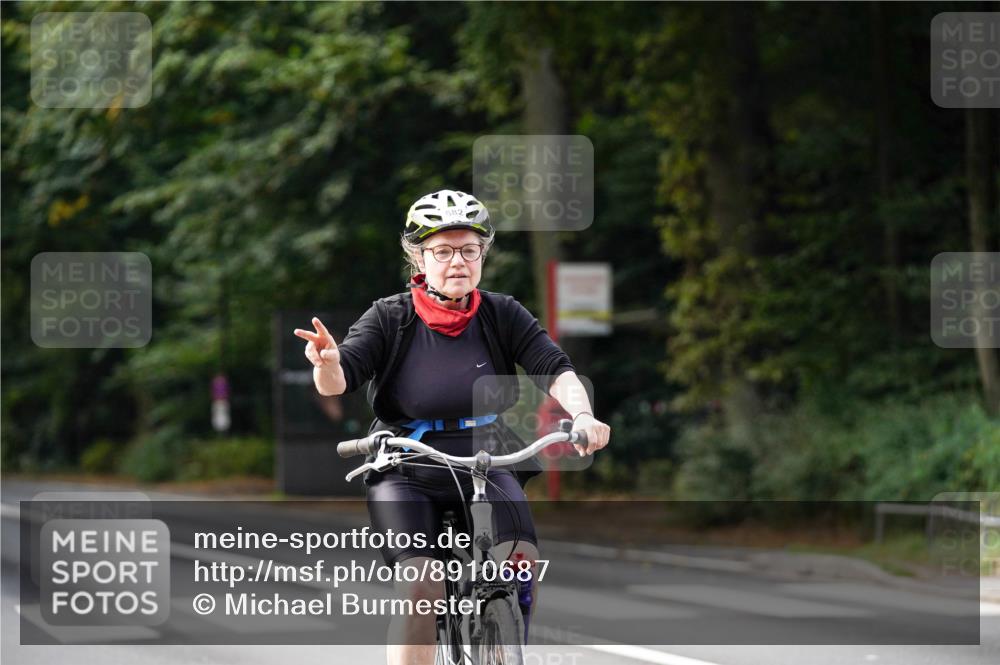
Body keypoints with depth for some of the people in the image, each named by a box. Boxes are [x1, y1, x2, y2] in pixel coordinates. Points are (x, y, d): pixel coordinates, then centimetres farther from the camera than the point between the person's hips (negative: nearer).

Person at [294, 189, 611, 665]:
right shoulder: (391, 318, -6)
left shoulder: (503, 315, -1)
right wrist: (328, 363, -42)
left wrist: (583, 417, -32)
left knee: (522, 563, -23)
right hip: (405, 473, -2)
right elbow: (338, 381, -17)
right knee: (422, 589, -23)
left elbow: (555, 370, -12)